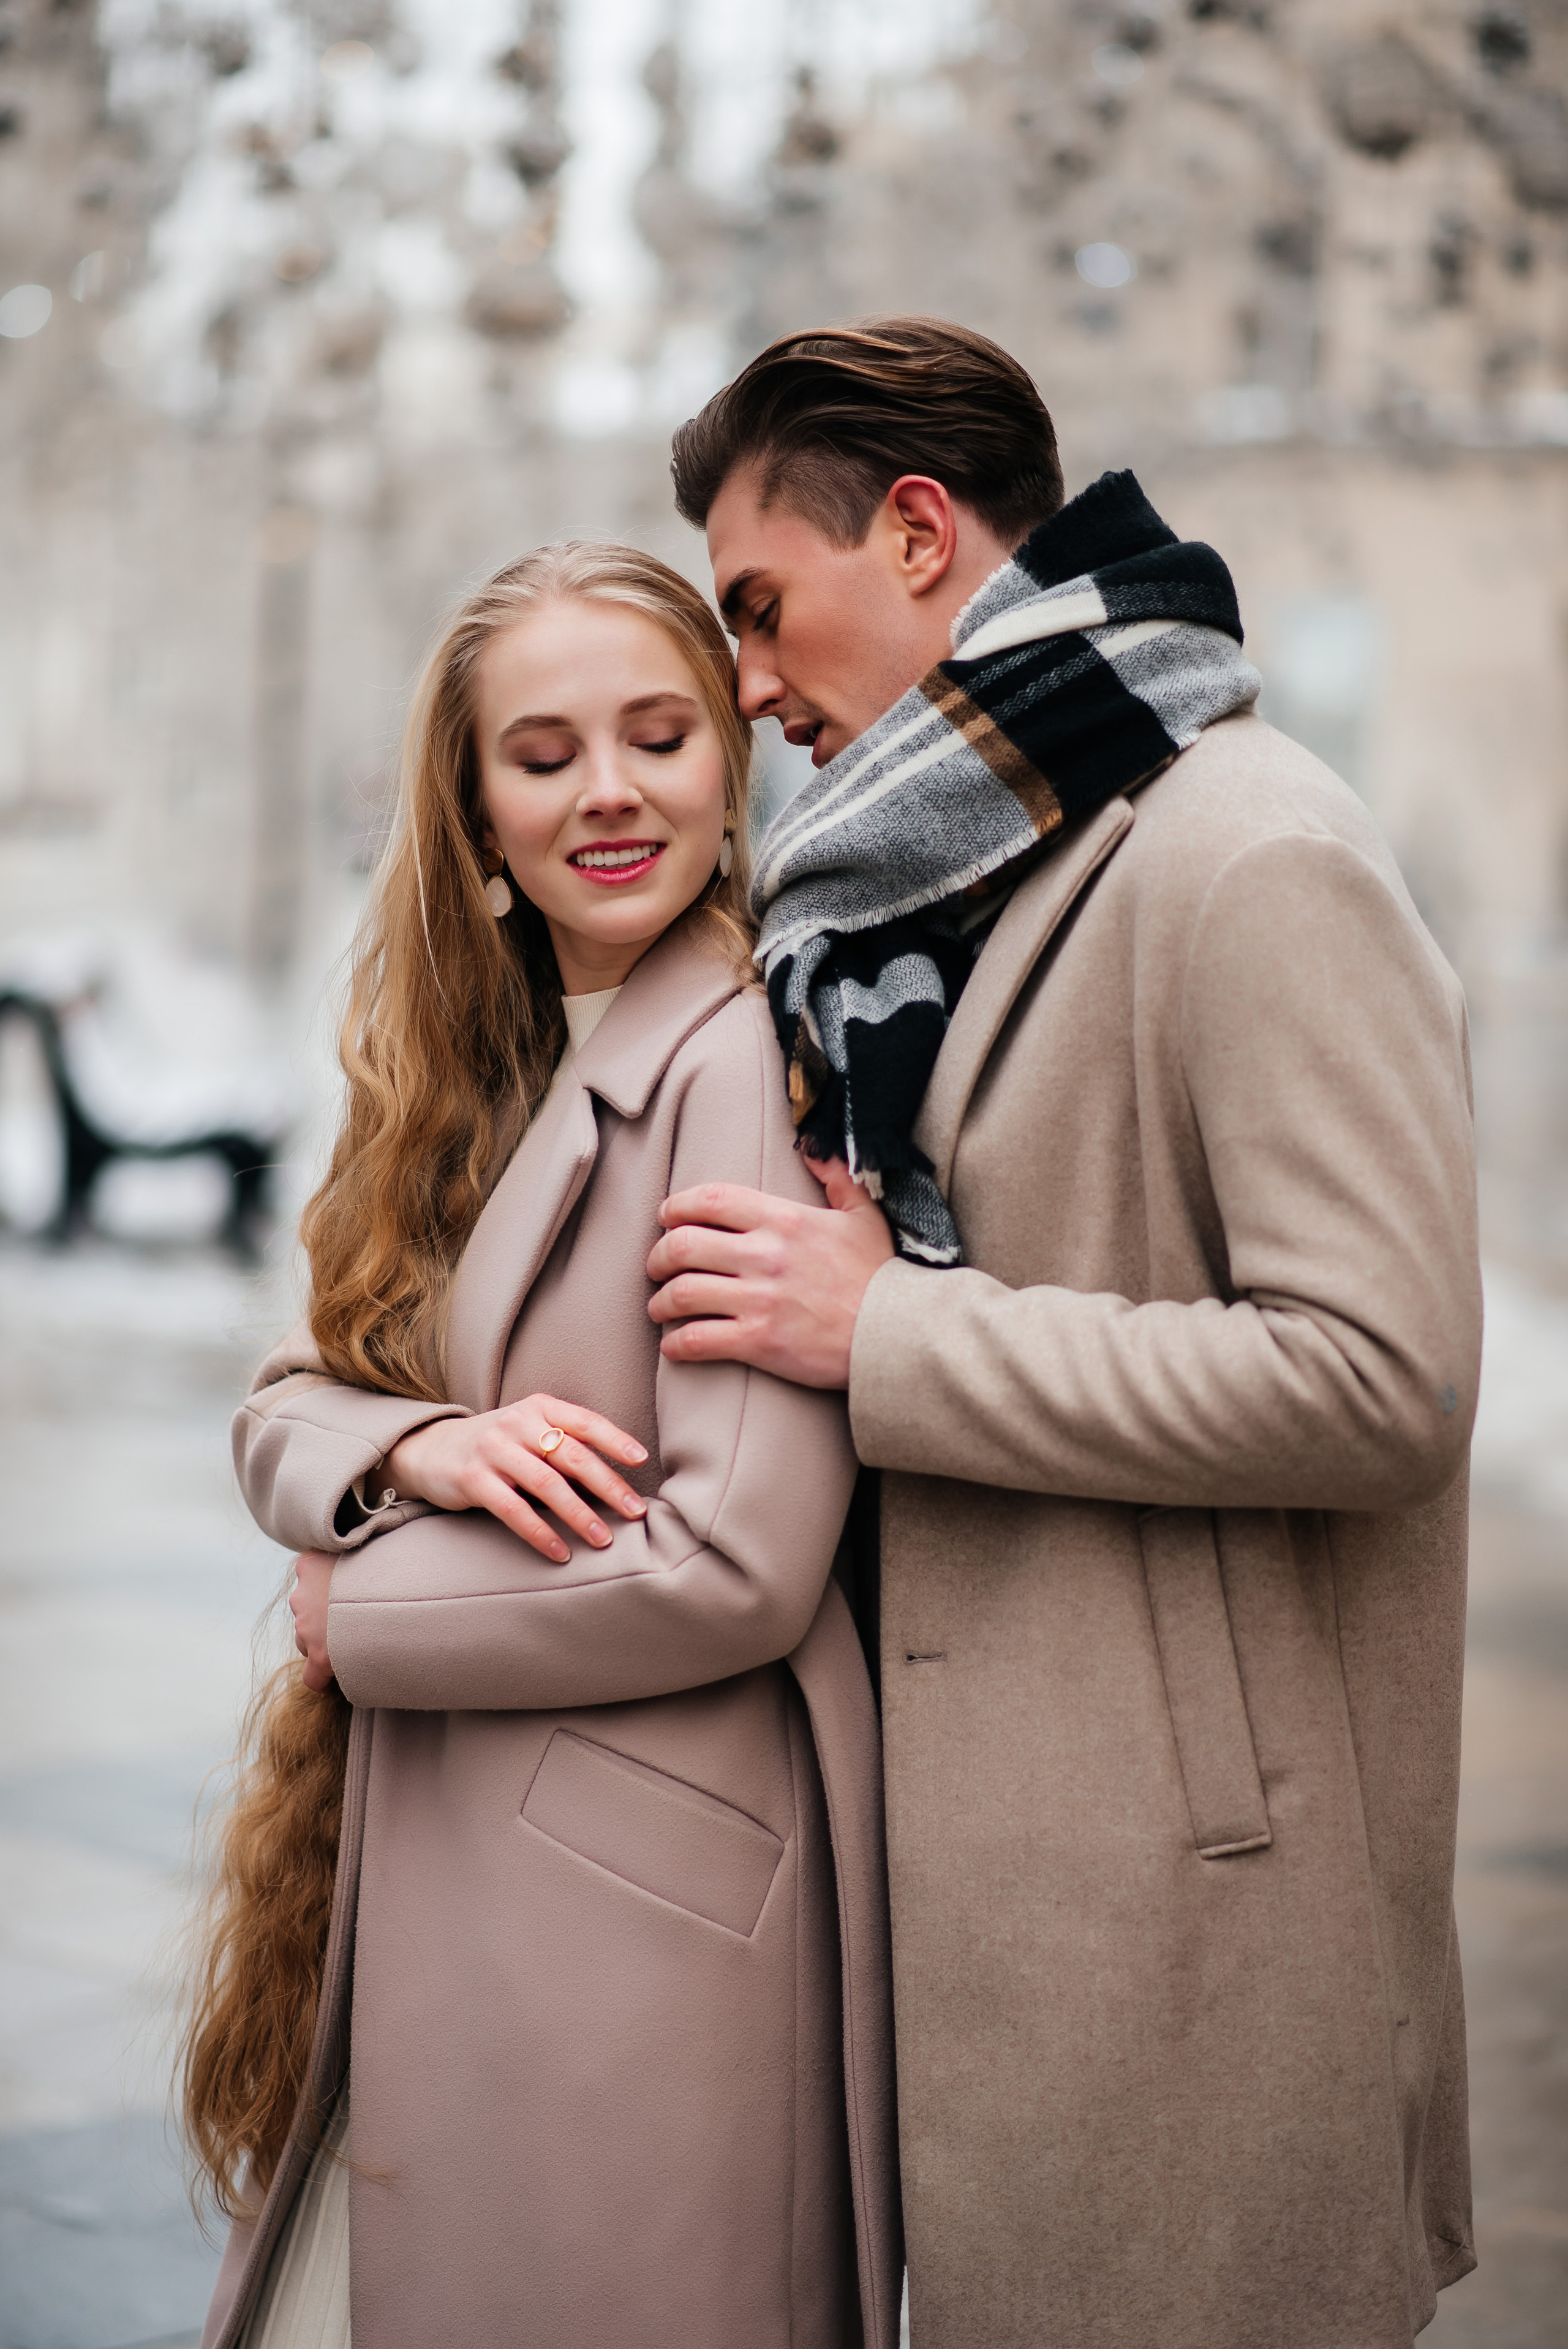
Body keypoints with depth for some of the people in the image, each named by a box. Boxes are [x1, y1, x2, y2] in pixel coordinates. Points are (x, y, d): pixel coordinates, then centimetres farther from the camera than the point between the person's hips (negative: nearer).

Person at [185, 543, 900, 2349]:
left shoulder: (750, 1063, -15)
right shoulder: (474, 1081, 11)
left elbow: (736, 1567, -21)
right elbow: (283, 1413, 10)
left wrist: (364, 1600, -9)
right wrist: (414, 1451, -13)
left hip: (640, 1913, -7)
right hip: (413, 1884, 8)